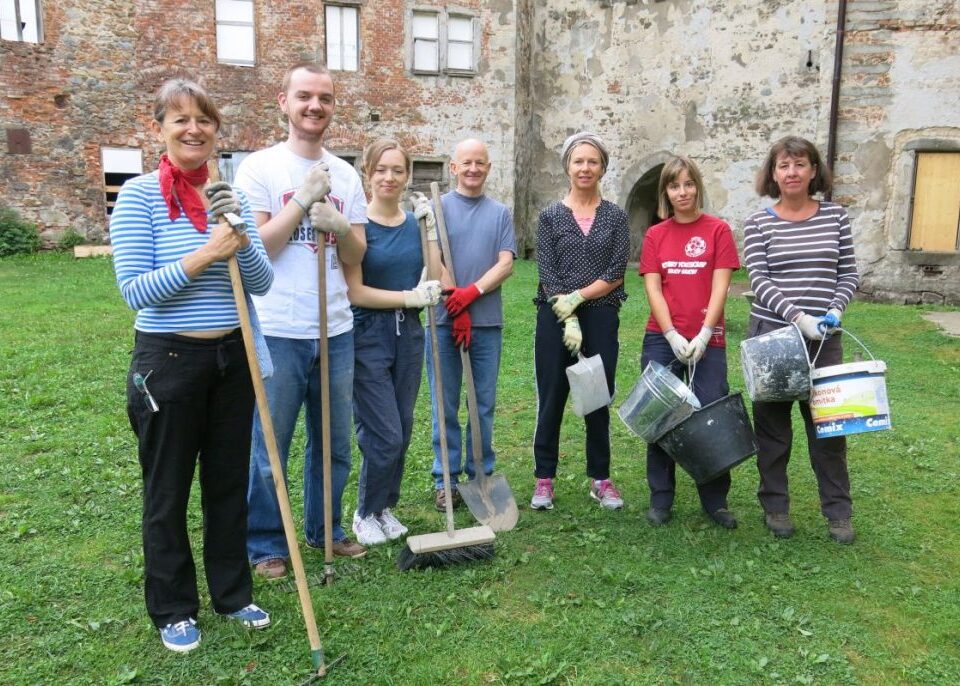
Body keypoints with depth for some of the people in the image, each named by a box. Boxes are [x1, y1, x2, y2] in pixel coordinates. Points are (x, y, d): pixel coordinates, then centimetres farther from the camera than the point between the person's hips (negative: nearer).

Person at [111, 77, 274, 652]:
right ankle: (173, 609, 28)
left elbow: (263, 283, 1)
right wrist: (205, 254, -23)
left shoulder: (232, 198, 5)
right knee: (168, 492, 10)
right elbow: (135, 290, -15)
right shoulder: (140, 196, -9)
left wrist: (242, 243, -18)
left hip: (232, 357, 5)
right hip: (169, 360, -4)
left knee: (229, 482, 16)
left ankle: (233, 593, 33)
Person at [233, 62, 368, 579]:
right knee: (269, 448, 5)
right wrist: (303, 200, -15)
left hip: (336, 331, 5)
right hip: (277, 332, -5)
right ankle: (266, 544, 23)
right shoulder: (259, 168, -4)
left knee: (334, 444, 16)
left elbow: (357, 256, 8)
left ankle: (323, 529, 34)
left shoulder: (346, 176, 10)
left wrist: (337, 224, -13)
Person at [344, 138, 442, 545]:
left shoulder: (414, 222, 7)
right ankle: (366, 514, 19)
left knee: (402, 433, 12)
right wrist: (409, 297, -16)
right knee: (385, 436, -5)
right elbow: (354, 292, -13)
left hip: (409, 335, 5)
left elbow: (438, 282, -3)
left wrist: (430, 227, -7)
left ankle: (386, 507, 31)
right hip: (367, 336, -5)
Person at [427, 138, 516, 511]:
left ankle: (482, 475, 20)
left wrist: (472, 292, -14)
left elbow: (506, 264, 1)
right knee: (445, 406, 4)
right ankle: (445, 480, 14)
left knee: (484, 405, 8)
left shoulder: (500, 212, 12)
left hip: (487, 322, 2)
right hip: (444, 321, -2)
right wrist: (457, 309, -10)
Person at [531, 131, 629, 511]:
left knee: (599, 399, 7)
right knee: (551, 398, 4)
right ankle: (544, 478, 17)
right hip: (555, 318, -1)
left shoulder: (616, 217, 6)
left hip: (602, 316, 1)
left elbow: (616, 274, -3)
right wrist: (568, 321, -13)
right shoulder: (550, 216, 3)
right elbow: (547, 274, -5)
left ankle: (600, 478, 22)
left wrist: (577, 297, -14)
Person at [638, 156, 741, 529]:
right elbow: (652, 289, 0)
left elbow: (719, 288, -5)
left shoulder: (717, 230, 2)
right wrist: (673, 336, -11)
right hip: (662, 340, 2)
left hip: (707, 340, -2)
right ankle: (660, 501, 16)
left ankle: (715, 502, 15)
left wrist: (703, 335, -15)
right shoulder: (655, 235, 7)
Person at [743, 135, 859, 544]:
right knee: (772, 423, 8)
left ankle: (838, 511, 19)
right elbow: (759, 281, -9)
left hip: (824, 337, 1)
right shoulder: (758, 223, -1)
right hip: (771, 334, -1)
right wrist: (797, 316, -21)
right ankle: (775, 506, 22)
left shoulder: (835, 216, 5)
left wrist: (834, 311, -10)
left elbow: (849, 274, 7)